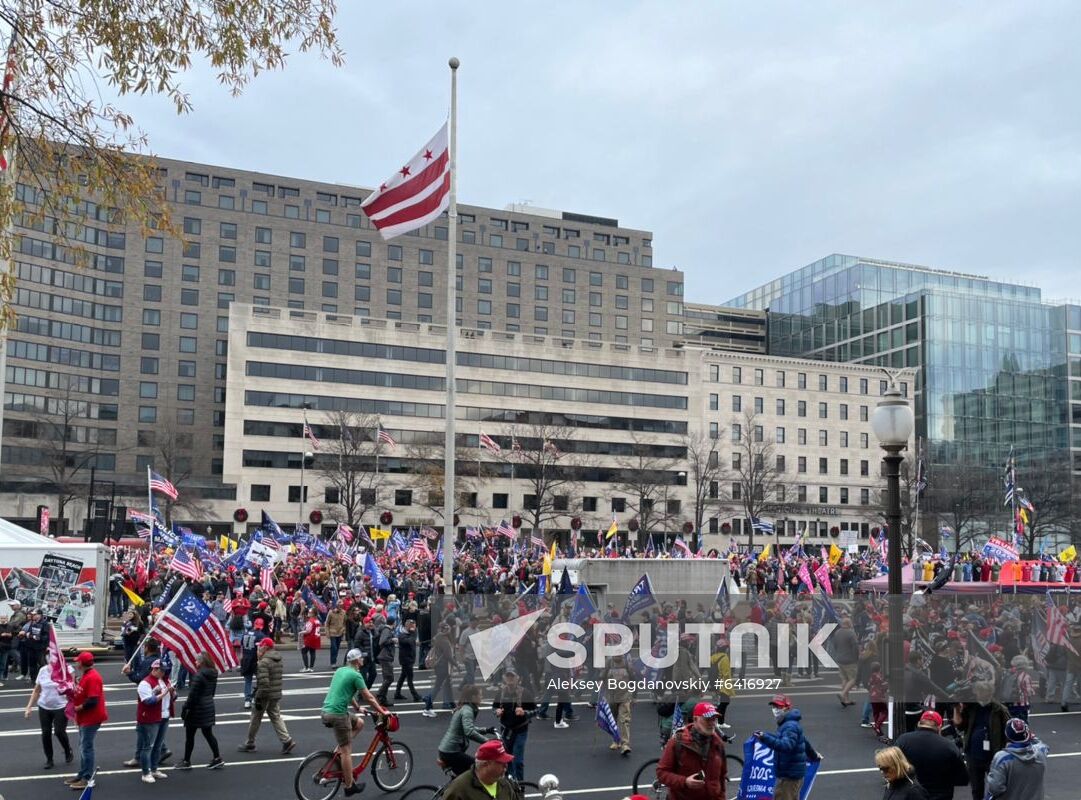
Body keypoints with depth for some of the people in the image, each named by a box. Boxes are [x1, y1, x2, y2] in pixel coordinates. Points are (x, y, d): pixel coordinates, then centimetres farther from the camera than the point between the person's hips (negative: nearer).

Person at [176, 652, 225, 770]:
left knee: (189, 735, 7)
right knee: (208, 734, 14)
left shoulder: (199, 675, -21)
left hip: (197, 709, -8)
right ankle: (217, 758, 12)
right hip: (209, 707, 8)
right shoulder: (213, 675, 5)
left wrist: (185, 708, -11)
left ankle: (186, 761, 16)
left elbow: (192, 695, -19)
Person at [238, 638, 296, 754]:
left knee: (255, 719, 9)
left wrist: (258, 698, -19)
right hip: (277, 695, 7)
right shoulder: (278, 660, 9)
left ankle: (250, 744, 22)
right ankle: (287, 741, 0)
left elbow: (263, 682, -24)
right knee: (276, 717, 11)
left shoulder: (264, 662, -19)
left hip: (265, 696, -7)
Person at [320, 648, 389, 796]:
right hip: (338, 714, -8)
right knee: (346, 751, 0)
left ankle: (338, 750, 16)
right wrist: (382, 711, 4)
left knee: (359, 722, 23)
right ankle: (349, 786, 7)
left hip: (327, 711, 8)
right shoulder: (356, 675, -10)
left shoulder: (340, 670, 15)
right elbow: (369, 698, -6)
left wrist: (358, 708, 33)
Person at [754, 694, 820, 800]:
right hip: (790, 774, 11)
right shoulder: (787, 724, 15)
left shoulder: (790, 726, -19)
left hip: (790, 775, -11)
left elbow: (786, 745, -37)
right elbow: (804, 741, 29)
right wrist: (813, 756, 46)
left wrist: (765, 738, -50)